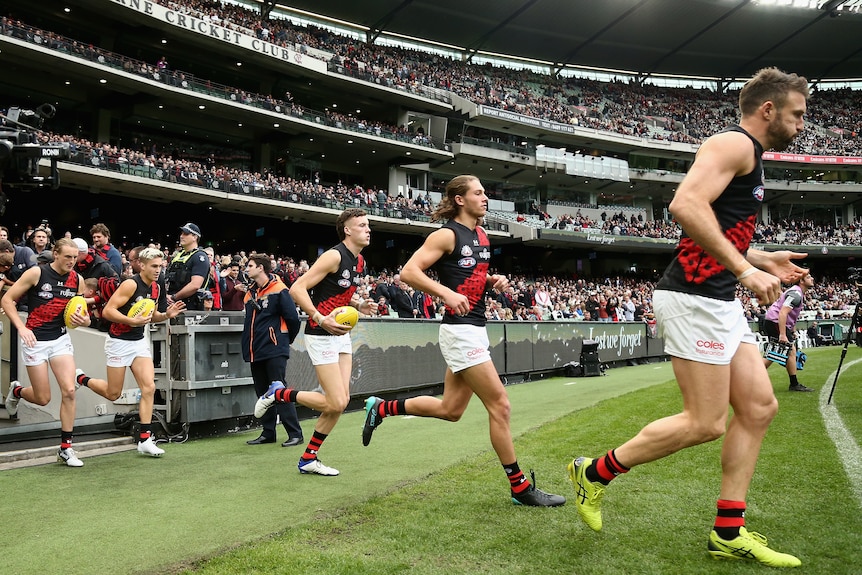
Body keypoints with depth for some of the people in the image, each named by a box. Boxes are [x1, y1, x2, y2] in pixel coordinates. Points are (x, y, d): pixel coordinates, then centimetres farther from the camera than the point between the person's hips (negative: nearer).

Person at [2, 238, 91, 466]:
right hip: (35, 340, -3)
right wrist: (21, 328, -17)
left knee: (69, 391, -9)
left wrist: (83, 320, -12)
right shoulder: (36, 273, -12)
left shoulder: (78, 279, 0)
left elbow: (82, 312, 11)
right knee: (43, 398, 1)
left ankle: (66, 448, 2)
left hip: (61, 338, 3)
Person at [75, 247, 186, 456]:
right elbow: (107, 311, -21)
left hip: (139, 341, 6)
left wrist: (167, 315, -2)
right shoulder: (131, 284, -18)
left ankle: (145, 439, -1)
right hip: (119, 342, -6)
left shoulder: (156, 288, 4)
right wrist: (132, 321, -30)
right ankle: (80, 378, 35)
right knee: (113, 394, 5)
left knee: (149, 387, -7)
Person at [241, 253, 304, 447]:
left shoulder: (279, 290, -10)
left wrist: (287, 340, 2)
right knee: (263, 394, 11)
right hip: (256, 353, 8)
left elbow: (293, 319, -11)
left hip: (274, 351, -7)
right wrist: (248, 348, 15)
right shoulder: (250, 293, 14)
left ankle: (295, 434, -3)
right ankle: (268, 433, 20)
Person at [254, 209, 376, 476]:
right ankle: (278, 393, 10)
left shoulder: (359, 261, 11)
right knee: (336, 403, -11)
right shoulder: (334, 256, -16)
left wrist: (359, 304, 6)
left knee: (342, 400, 5)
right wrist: (320, 319, -30)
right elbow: (297, 289, -20)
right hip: (321, 336, -9)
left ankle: (308, 459, 18)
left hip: (341, 334, 9)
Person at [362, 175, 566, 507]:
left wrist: (494, 281, 7)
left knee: (450, 409, 15)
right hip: (460, 330, -9)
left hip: (475, 330, 9)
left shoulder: (482, 236, 15)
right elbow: (408, 272, -16)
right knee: (499, 404, -7)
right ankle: (520, 487, 5)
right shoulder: (447, 235, -10)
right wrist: (447, 293, -27)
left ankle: (381, 408, 29)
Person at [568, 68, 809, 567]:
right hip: (694, 297, -10)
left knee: (759, 407, 8)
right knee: (706, 423, -6)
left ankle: (729, 533, 15)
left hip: (721, 302, 11)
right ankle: (596, 473, 9)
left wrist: (765, 260, 20)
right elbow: (687, 205, -28)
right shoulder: (734, 144, -10)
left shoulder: (750, 157, 23)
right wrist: (745, 269, -26)